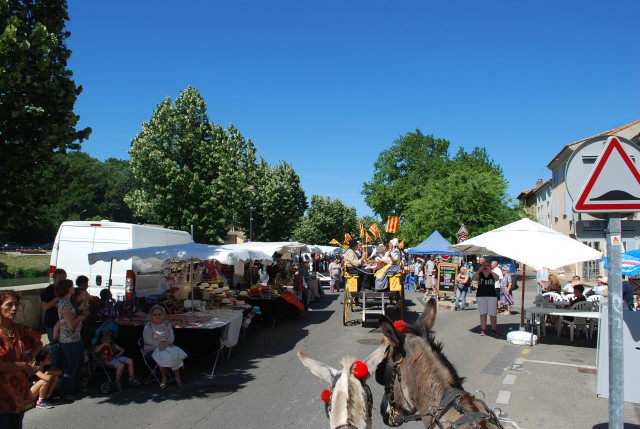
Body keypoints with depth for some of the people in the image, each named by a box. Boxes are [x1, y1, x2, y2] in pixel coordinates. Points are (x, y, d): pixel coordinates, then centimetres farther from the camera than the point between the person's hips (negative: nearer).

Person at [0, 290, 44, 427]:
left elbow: (38, 343, 19)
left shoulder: (19, 329, 3)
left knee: (16, 425, 16)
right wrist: (24, 366, -11)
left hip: (19, 391, 6)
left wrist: (30, 357, 2)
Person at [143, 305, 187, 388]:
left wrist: (166, 343, -17)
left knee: (176, 353, -28)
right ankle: (164, 378, -17)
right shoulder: (148, 326, 4)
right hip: (153, 348, -3)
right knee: (163, 356, -35)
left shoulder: (167, 324, 14)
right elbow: (149, 340, -9)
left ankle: (177, 377, -20)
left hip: (167, 346, 3)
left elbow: (172, 337, 4)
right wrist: (160, 344, -22)